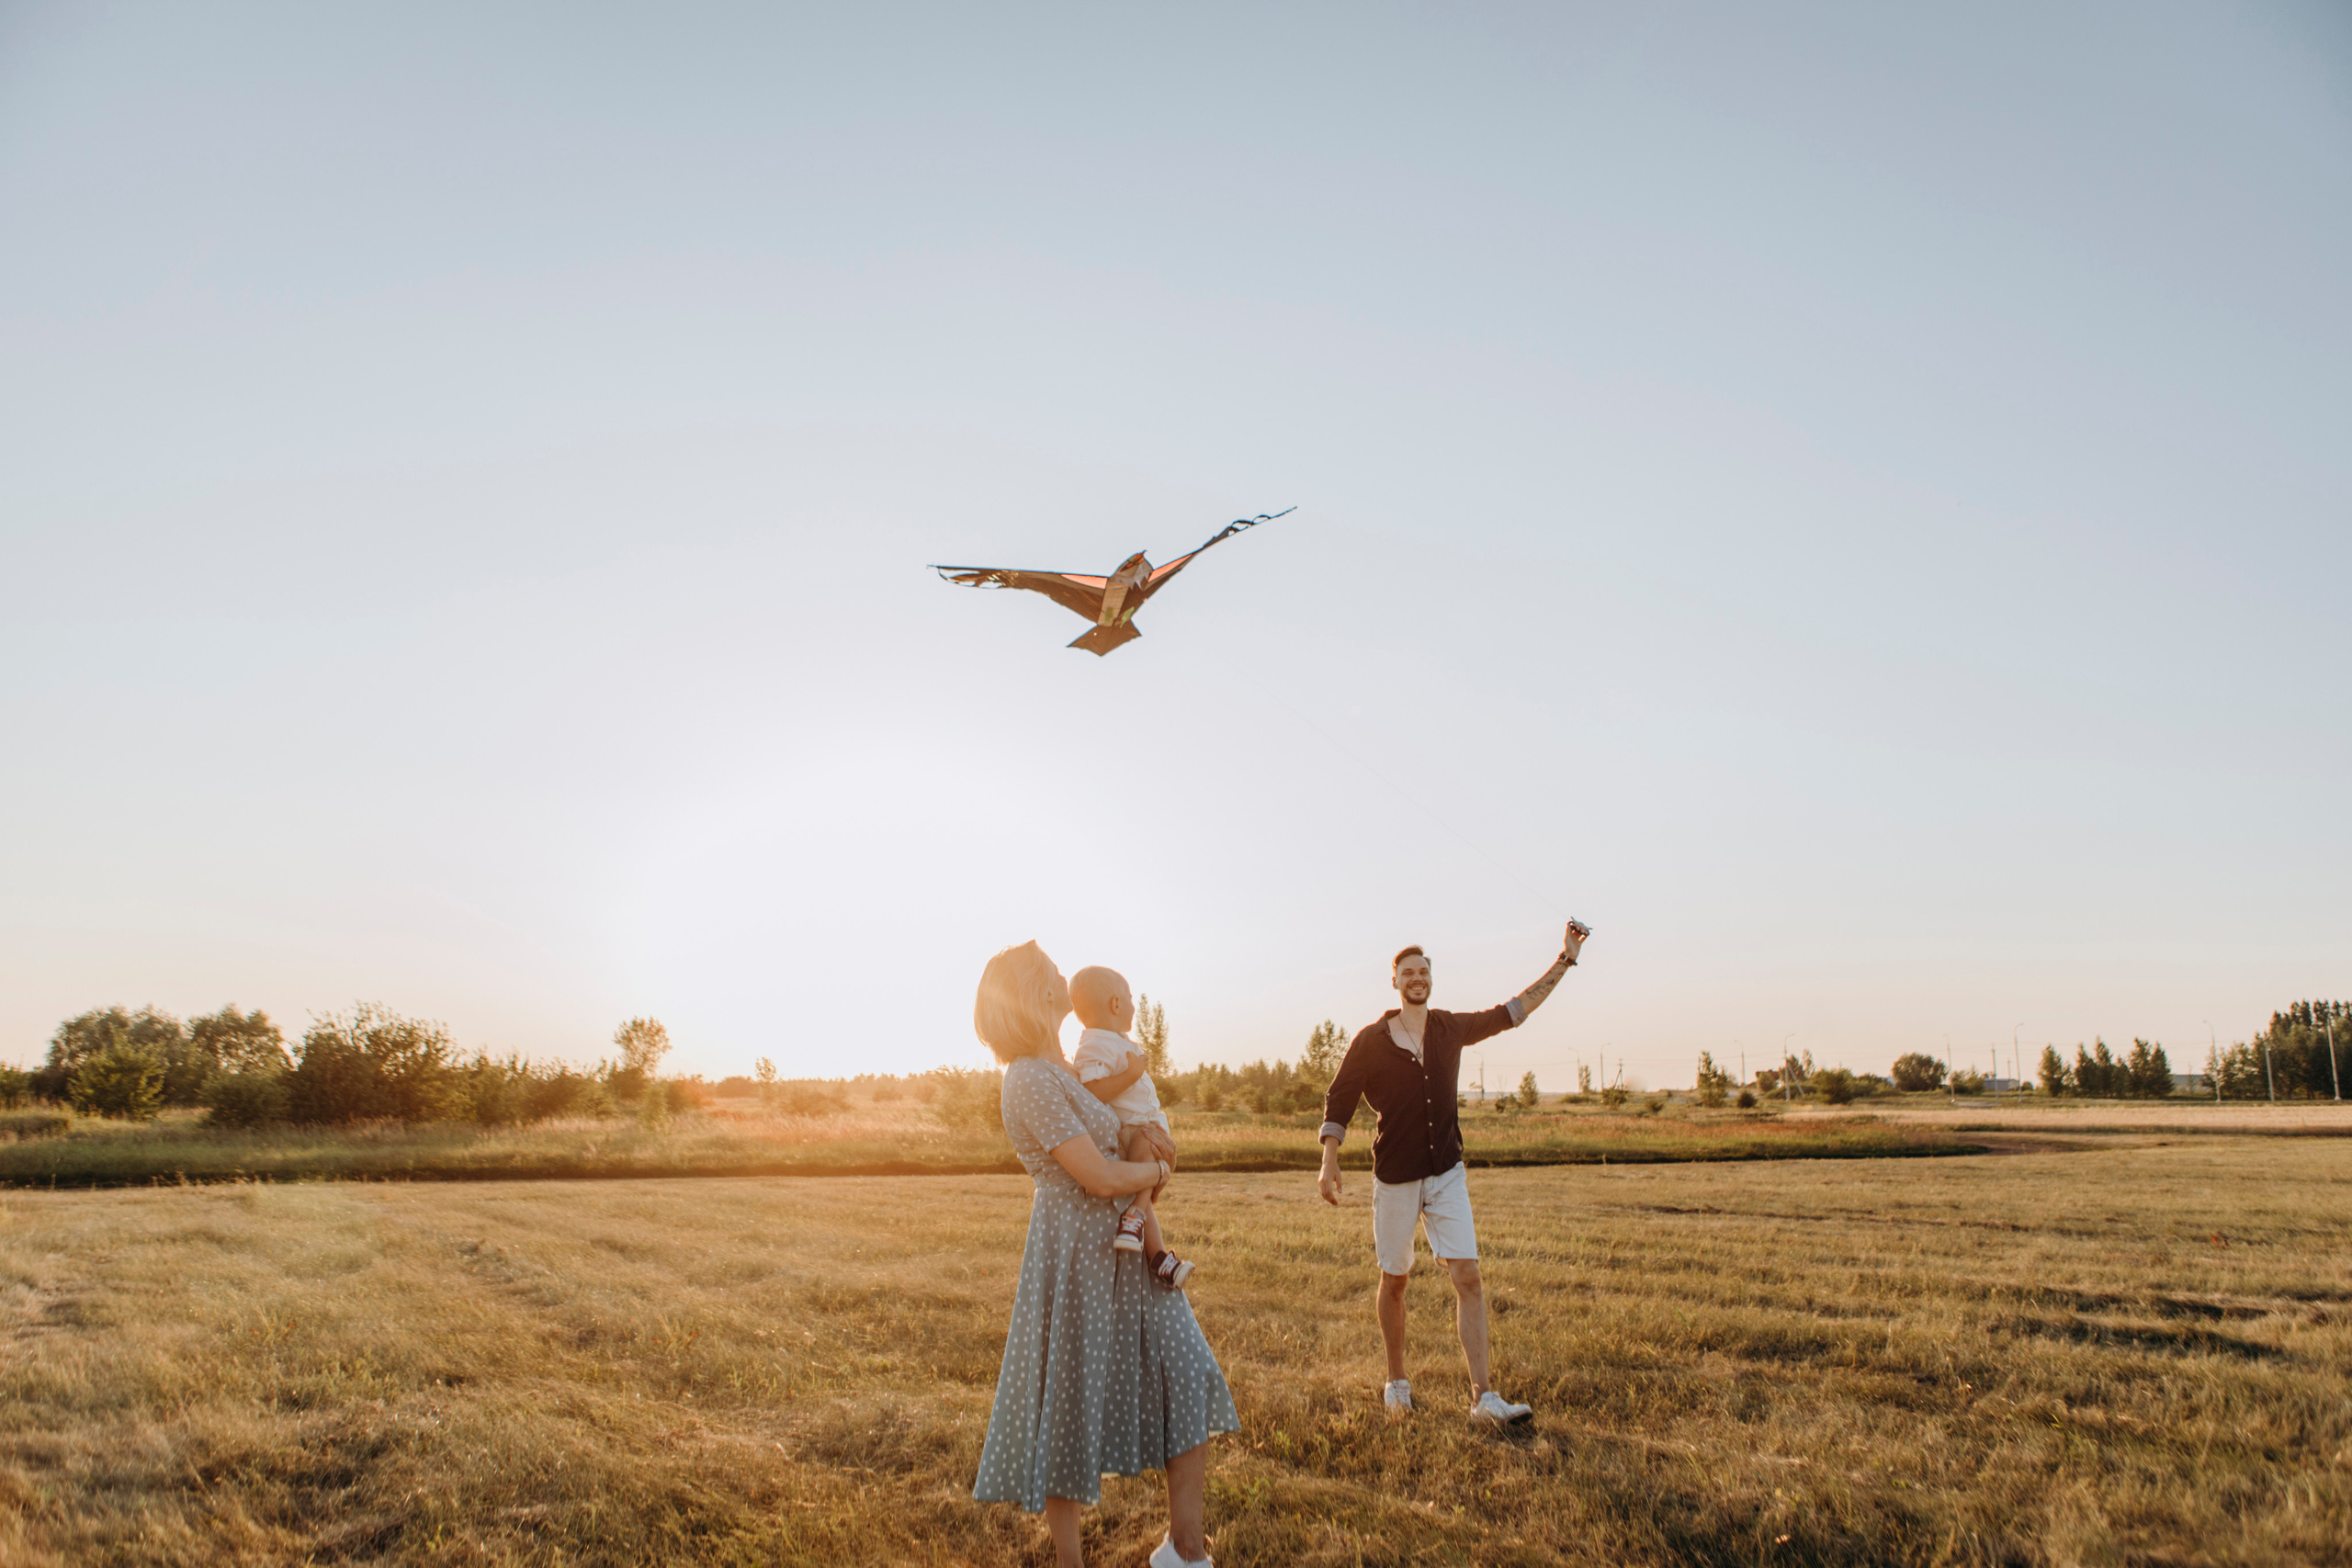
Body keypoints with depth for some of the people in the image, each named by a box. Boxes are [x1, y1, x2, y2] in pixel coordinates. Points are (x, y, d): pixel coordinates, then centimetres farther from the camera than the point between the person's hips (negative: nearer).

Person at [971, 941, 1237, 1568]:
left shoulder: (1054, 1070, 9)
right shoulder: (1030, 1082, -20)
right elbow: (1102, 1179, -23)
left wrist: (1143, 1130, 6)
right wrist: (1159, 1168, -3)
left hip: (1118, 1251, 9)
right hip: (1074, 1254, -9)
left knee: (1185, 1376, 8)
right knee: (1069, 1406, 6)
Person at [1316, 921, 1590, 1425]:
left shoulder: (1451, 1029, 3)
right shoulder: (1371, 1041, -6)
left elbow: (1515, 1010, 10)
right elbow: (1339, 1100, -1)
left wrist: (1565, 958, 8)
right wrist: (1329, 1164, -11)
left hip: (1447, 1175, 2)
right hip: (1395, 1179, -2)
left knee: (1468, 1279, -8)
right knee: (1393, 1283, 9)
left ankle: (1483, 1397, -7)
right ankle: (1397, 1382, 28)